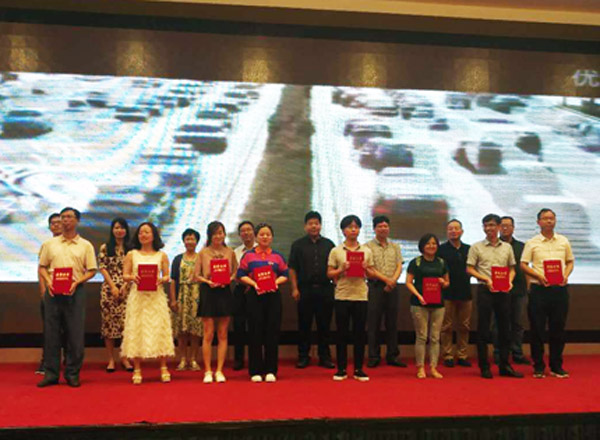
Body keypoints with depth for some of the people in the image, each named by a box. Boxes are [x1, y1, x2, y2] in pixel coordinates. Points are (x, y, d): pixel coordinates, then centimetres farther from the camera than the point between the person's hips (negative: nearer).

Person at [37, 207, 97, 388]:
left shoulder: (85, 245, 7)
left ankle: (72, 374, 9)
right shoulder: (49, 244, 12)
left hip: (75, 292, -1)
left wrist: (76, 282, -11)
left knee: (75, 334, -1)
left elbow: (91, 270, 4)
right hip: (52, 291, 2)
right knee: (51, 333, 3)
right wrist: (48, 281, -6)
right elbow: (42, 267, 12)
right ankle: (50, 374, 10)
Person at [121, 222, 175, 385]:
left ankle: (163, 368, 8)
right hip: (137, 297, 0)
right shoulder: (131, 254, 9)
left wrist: (161, 279, -15)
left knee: (159, 330, -1)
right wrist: (132, 277, -16)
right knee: (137, 330, 0)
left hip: (156, 297, 0)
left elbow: (167, 276, 7)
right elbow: (125, 275, 5)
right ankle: (137, 370, 7)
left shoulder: (161, 255, 8)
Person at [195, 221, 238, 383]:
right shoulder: (203, 253, 4)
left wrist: (228, 280, -10)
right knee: (208, 334, 0)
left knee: (222, 335, 4)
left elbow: (235, 272, 10)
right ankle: (208, 371, 9)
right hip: (208, 292, -1)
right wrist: (208, 281, -14)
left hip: (224, 292, 2)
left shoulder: (230, 252, 7)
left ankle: (219, 370, 11)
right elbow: (197, 275, 3)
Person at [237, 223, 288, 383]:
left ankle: (271, 370, 9)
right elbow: (241, 275, 2)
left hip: (273, 295, 1)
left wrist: (276, 282, -12)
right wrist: (254, 284, -14)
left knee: (272, 332, 1)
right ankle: (256, 371, 8)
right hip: (254, 295, -1)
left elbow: (285, 275, 8)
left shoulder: (277, 256, 10)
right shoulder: (248, 255, 6)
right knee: (255, 332, 0)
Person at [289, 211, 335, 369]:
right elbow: (292, 269, 3)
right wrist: (294, 288, -5)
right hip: (305, 289, -1)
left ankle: (325, 357, 15)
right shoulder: (298, 245, 6)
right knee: (304, 325, 3)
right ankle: (303, 357, 13)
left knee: (324, 325, 5)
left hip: (325, 289, 1)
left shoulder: (329, 244, 11)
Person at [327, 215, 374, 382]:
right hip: (342, 296, -1)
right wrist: (342, 270, -15)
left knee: (359, 333, 5)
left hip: (361, 296, 2)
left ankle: (358, 369, 14)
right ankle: (341, 369, 12)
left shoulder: (366, 251, 9)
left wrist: (366, 269, -9)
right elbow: (329, 274, 2)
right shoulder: (336, 251, 3)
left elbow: (371, 274, 11)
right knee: (342, 334, 3)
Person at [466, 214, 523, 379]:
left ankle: (505, 366, 16)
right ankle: (484, 367, 7)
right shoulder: (477, 247, 2)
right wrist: (486, 280, -13)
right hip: (485, 290, -3)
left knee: (504, 328, 7)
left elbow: (512, 268, 15)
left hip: (503, 291, 3)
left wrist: (509, 280, -5)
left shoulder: (507, 247, 11)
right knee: (483, 328, 0)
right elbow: (469, 269, -1)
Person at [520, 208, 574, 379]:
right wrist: (539, 276, -14)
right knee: (537, 329, 2)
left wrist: (566, 275, -3)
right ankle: (538, 366, 12)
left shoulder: (564, 241, 10)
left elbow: (570, 261, 16)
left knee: (558, 328, 7)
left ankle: (556, 366, 18)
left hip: (560, 289, 2)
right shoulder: (532, 243, 1)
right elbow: (523, 265, 0)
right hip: (539, 289, -2)